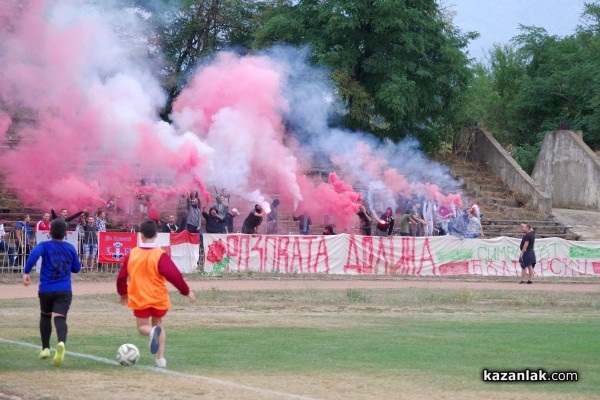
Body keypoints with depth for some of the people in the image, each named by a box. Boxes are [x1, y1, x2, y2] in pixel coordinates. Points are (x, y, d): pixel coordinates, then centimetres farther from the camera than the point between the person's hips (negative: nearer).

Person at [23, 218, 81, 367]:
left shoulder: (44, 246, -1)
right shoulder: (70, 248, 8)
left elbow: (34, 254, -23)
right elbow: (76, 268, 17)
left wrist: (26, 272, -24)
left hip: (46, 290, 0)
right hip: (64, 291, 0)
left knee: (45, 316, 24)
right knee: (60, 318, -13)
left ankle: (45, 348, 26)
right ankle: (61, 343, -43)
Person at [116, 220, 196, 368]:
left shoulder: (132, 254, -4)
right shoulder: (160, 255, -13)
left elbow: (121, 276, 3)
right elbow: (174, 275, -20)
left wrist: (123, 293, 20)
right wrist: (186, 291, -8)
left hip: (139, 299, 0)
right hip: (158, 298, 0)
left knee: (143, 327, 12)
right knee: (158, 323, 21)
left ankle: (152, 332, -26)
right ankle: (161, 357, 7)